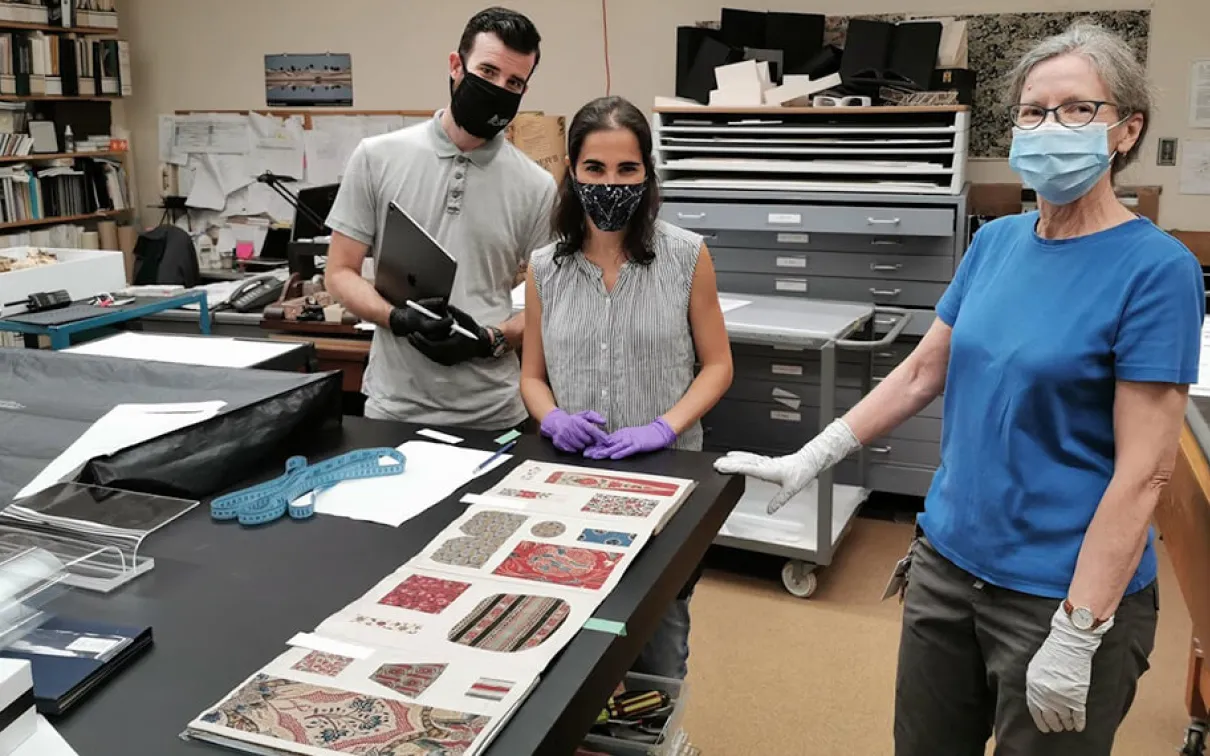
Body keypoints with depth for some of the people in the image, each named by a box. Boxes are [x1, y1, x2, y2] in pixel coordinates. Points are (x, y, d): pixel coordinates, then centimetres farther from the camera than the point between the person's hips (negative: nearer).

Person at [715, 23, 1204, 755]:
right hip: (947, 560, 6)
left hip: (1063, 592, -6)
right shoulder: (996, 241, 3)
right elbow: (921, 373, 10)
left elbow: (1143, 472, -18)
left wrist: (1078, 636, -19)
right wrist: (809, 460, 6)